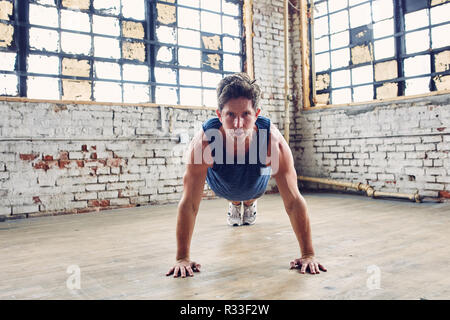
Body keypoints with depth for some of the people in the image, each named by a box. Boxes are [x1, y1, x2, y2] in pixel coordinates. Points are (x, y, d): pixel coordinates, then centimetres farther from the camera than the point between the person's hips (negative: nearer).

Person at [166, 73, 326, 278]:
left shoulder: (273, 141, -44)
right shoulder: (203, 143, -45)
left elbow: (293, 201, -37)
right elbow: (189, 204, -38)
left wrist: (308, 255, -35)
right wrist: (182, 258, -36)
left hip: (256, 182, 1)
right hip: (222, 186, 0)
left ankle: (250, 204, 67)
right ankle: (234, 205, 66)